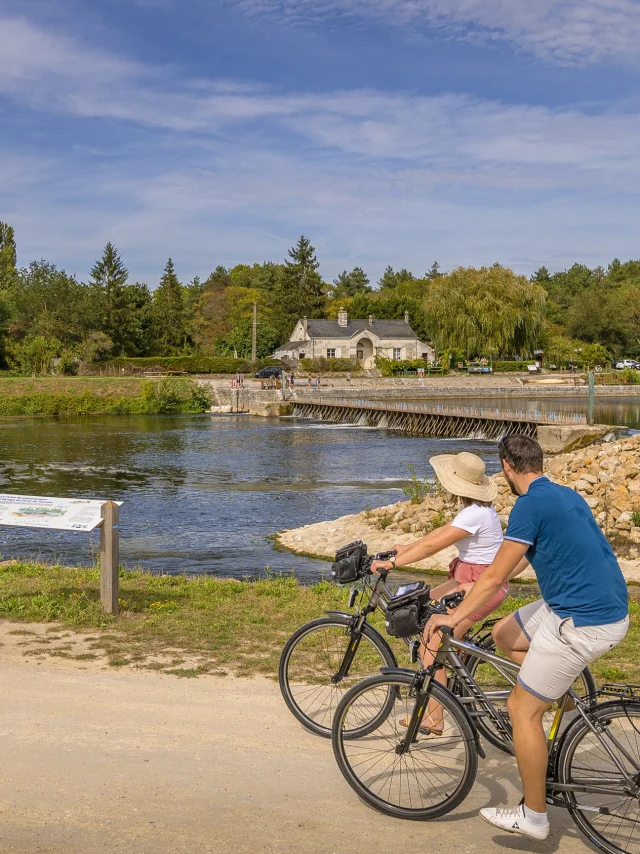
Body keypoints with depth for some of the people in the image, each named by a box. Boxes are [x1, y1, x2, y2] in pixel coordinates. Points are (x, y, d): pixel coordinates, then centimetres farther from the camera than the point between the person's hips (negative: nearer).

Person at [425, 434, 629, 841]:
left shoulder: (531, 504, -16)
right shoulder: (566, 495, 13)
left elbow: (495, 577, -14)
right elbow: (519, 561, 26)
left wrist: (454, 617, -3)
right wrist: (478, 585, 36)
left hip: (583, 623, -9)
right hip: (608, 607, 9)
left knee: (522, 709, 1)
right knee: (505, 635, 21)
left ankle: (533, 816, 13)